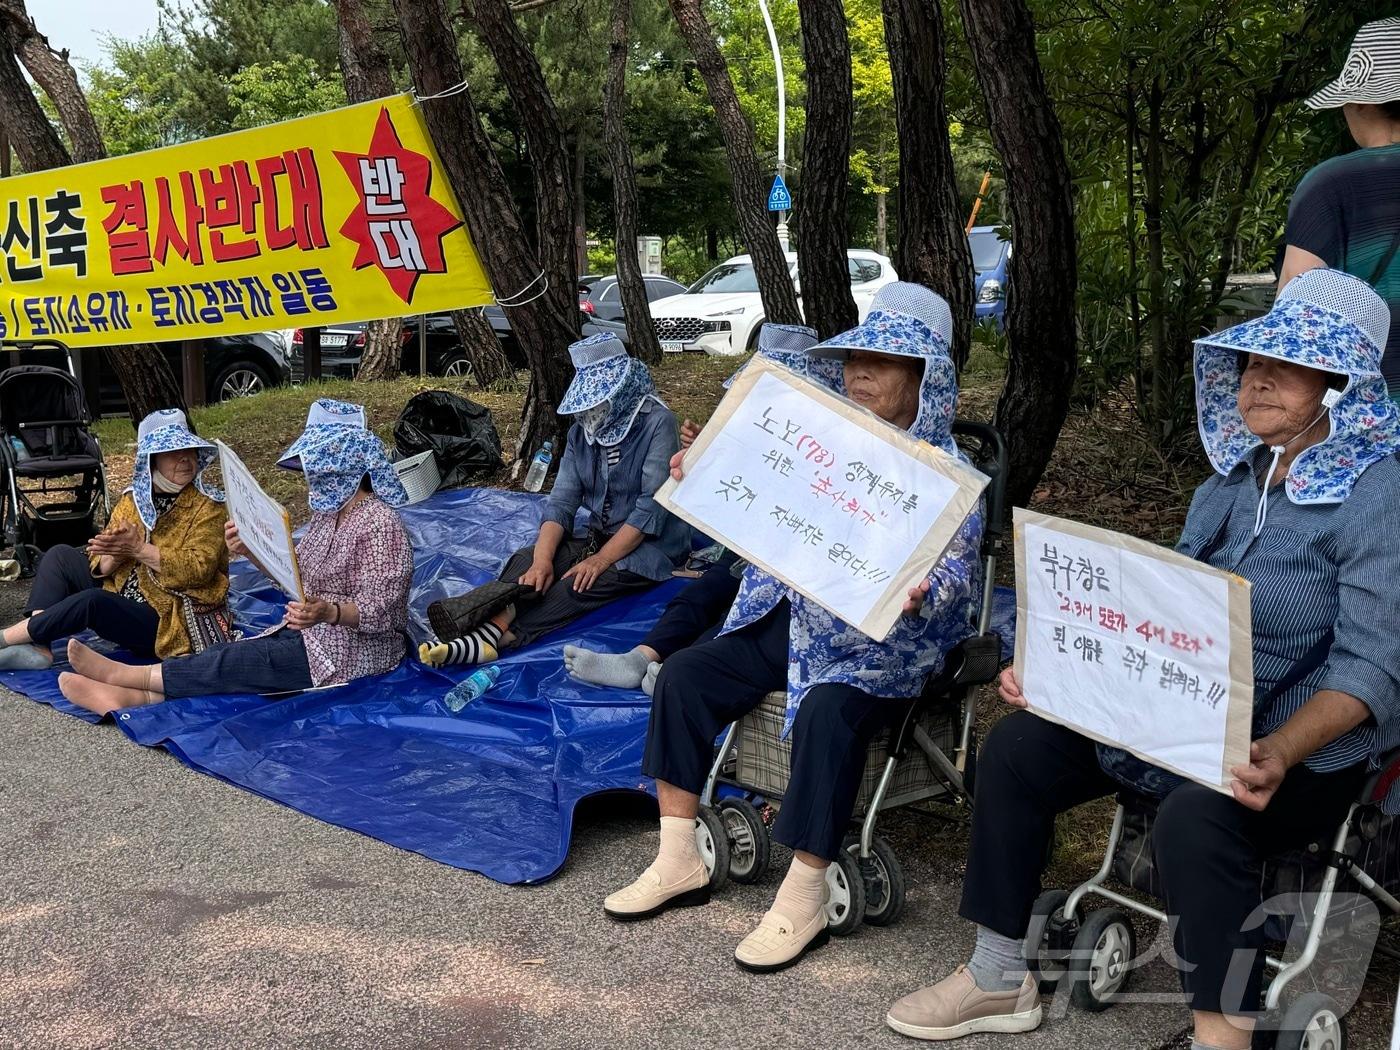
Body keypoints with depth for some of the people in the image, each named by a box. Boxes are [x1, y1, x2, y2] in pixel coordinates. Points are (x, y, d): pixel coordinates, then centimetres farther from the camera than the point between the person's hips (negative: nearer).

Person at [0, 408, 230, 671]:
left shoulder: (207, 506, -9)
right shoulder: (133, 499, 7)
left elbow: (199, 569, -22)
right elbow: (101, 567, 3)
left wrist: (139, 549, -25)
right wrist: (116, 553, -20)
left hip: (172, 621, -7)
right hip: (123, 600, 7)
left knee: (91, 602, -29)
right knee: (60, 556, 1)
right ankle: (38, 648, -15)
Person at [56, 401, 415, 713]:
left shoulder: (380, 525, -16)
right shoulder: (327, 511, 13)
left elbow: (378, 611, -21)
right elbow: (295, 573, 15)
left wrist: (328, 612, -39)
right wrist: (251, 551, -1)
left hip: (355, 652, -8)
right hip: (309, 635, 8)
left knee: (241, 660, -19)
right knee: (232, 657, -13)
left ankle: (126, 675, -16)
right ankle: (135, 697, -29)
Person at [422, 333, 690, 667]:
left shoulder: (656, 423, -14)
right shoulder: (583, 431, 6)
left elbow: (652, 507, -19)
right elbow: (562, 501, -2)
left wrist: (601, 560, -24)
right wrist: (542, 560, -20)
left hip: (651, 546, -6)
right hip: (599, 537, 6)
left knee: (578, 585, -31)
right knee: (526, 559, -18)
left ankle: (492, 637, -47)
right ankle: (492, 626, -45)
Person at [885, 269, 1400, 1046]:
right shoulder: (1233, 476, 9)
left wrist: (1278, 753, -36)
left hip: (1305, 754, -7)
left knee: (1194, 817, -37)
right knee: (1017, 747, -3)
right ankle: (999, 977, 7)